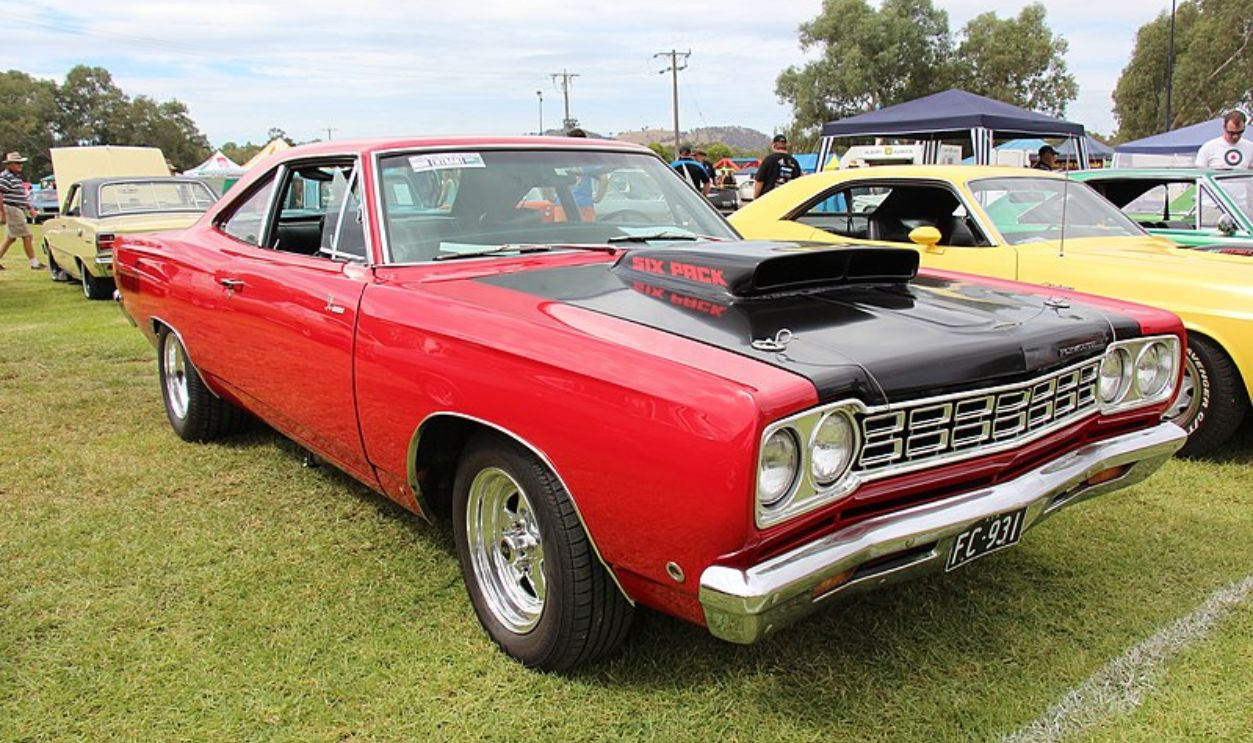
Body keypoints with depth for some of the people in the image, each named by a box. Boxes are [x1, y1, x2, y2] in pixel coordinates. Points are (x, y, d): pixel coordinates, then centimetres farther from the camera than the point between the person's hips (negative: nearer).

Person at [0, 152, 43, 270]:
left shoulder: (16, 176, 16)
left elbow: (22, 195, 24)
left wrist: (30, 208, 20)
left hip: (19, 210, 10)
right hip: (12, 210, -10)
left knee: (11, 238, 14)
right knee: (26, 236, -7)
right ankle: (34, 263, -4)